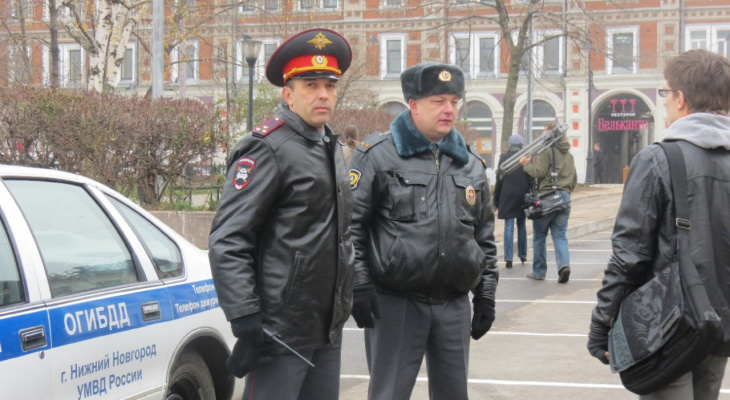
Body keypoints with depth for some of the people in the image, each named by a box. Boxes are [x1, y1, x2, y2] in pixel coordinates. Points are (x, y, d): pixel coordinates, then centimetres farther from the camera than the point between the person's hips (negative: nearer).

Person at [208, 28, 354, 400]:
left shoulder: (331, 147, 15)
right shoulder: (268, 149, -12)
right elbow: (227, 242, -18)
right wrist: (246, 322, -23)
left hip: (328, 329, 8)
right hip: (281, 330, -8)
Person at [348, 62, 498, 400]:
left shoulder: (470, 164, 13)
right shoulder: (378, 155, -4)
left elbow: (485, 236, 18)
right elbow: (349, 223, -7)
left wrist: (486, 295, 13)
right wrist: (359, 285, -13)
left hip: (454, 307, 5)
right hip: (395, 305, -5)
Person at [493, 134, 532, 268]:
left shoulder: (504, 158, -4)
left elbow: (499, 180, -2)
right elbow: (531, 180, -1)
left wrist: (496, 200, 4)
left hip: (507, 197, -2)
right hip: (523, 196, 2)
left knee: (509, 227, -2)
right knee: (521, 225, 16)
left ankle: (508, 258, -8)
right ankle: (522, 255, 23)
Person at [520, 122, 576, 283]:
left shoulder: (547, 150, -8)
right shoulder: (568, 153, 17)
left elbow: (539, 171, -15)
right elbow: (574, 179, 21)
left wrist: (526, 164, 0)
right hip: (564, 197, 6)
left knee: (539, 236, 7)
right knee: (560, 235, 5)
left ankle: (539, 271, 12)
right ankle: (564, 264, -18)